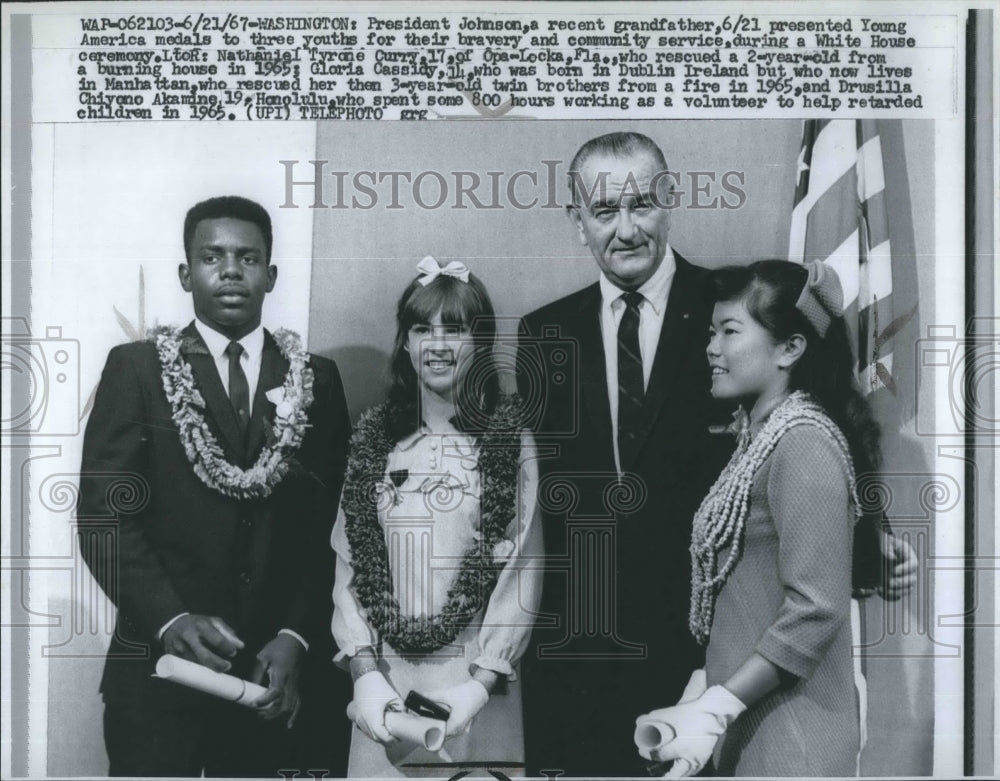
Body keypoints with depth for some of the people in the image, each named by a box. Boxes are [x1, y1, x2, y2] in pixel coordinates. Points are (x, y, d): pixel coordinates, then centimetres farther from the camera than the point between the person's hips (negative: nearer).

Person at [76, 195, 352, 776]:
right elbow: (103, 516, -5)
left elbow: (332, 527, 4)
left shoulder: (317, 379, 7)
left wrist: (297, 639, -7)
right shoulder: (136, 369, 1)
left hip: (277, 672, 2)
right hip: (159, 672, -1)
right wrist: (170, 619, -18)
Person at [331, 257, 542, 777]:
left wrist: (481, 683, -14)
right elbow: (349, 564, 2)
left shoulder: (510, 440, -2)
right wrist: (365, 674, -9)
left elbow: (521, 573, -6)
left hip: (478, 686, -2)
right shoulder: (373, 440, 5)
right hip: (383, 682, 2)